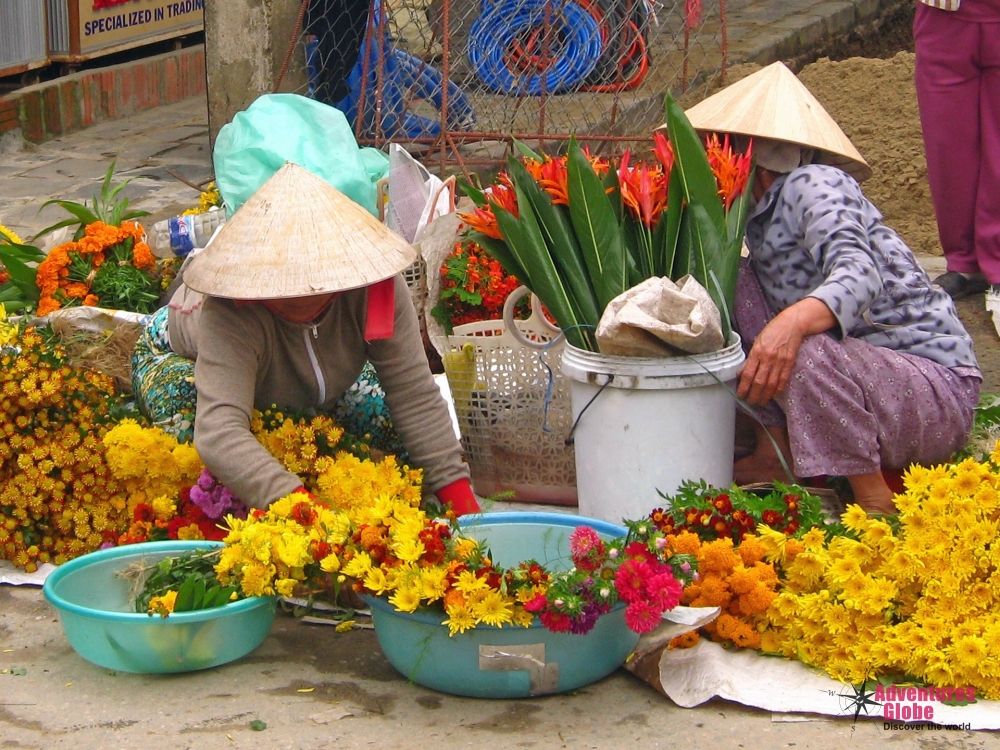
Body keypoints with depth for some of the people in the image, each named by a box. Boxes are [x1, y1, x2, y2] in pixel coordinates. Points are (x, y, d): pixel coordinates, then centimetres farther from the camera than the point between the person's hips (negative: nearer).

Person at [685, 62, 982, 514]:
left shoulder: (815, 185, -16)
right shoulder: (760, 218, 11)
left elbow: (860, 274, -33)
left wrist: (795, 321, -51)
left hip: (938, 394, -8)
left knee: (804, 350, -36)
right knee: (742, 286, 0)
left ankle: (876, 504, -18)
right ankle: (777, 456, 4)